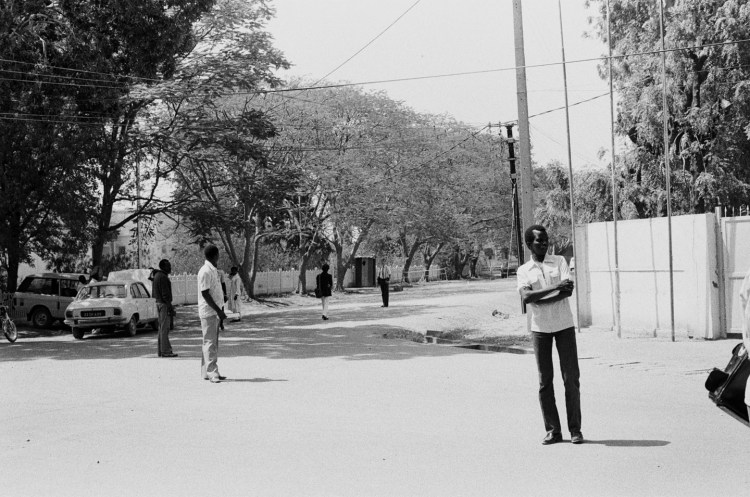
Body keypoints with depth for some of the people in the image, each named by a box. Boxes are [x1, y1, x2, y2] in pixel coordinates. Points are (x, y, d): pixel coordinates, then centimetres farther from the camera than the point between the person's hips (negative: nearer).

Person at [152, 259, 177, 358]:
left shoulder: (157, 275, 16)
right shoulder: (163, 277, -16)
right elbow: (165, 294, -20)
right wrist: (170, 307, -19)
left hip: (159, 303, 10)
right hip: (164, 304, -10)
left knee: (162, 328, 13)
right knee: (164, 328, -9)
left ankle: (161, 350, 16)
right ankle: (165, 351, -9)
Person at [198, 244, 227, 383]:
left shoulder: (214, 270, 14)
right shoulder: (205, 272, -15)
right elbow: (205, 294, -18)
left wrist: (219, 311, 18)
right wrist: (218, 311, -20)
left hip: (214, 311, 10)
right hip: (208, 311, -10)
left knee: (213, 342, 12)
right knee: (210, 342, -9)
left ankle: (207, 372, 18)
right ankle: (212, 373, -9)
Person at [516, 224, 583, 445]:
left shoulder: (559, 261, 7)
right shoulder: (523, 271, 6)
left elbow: (569, 290, -7)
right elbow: (526, 297, -12)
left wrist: (538, 299, -14)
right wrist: (556, 288, -21)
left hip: (564, 325, 0)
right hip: (540, 329, 0)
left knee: (571, 378, -2)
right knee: (545, 381, 2)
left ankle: (575, 429, 5)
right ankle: (553, 430, 10)